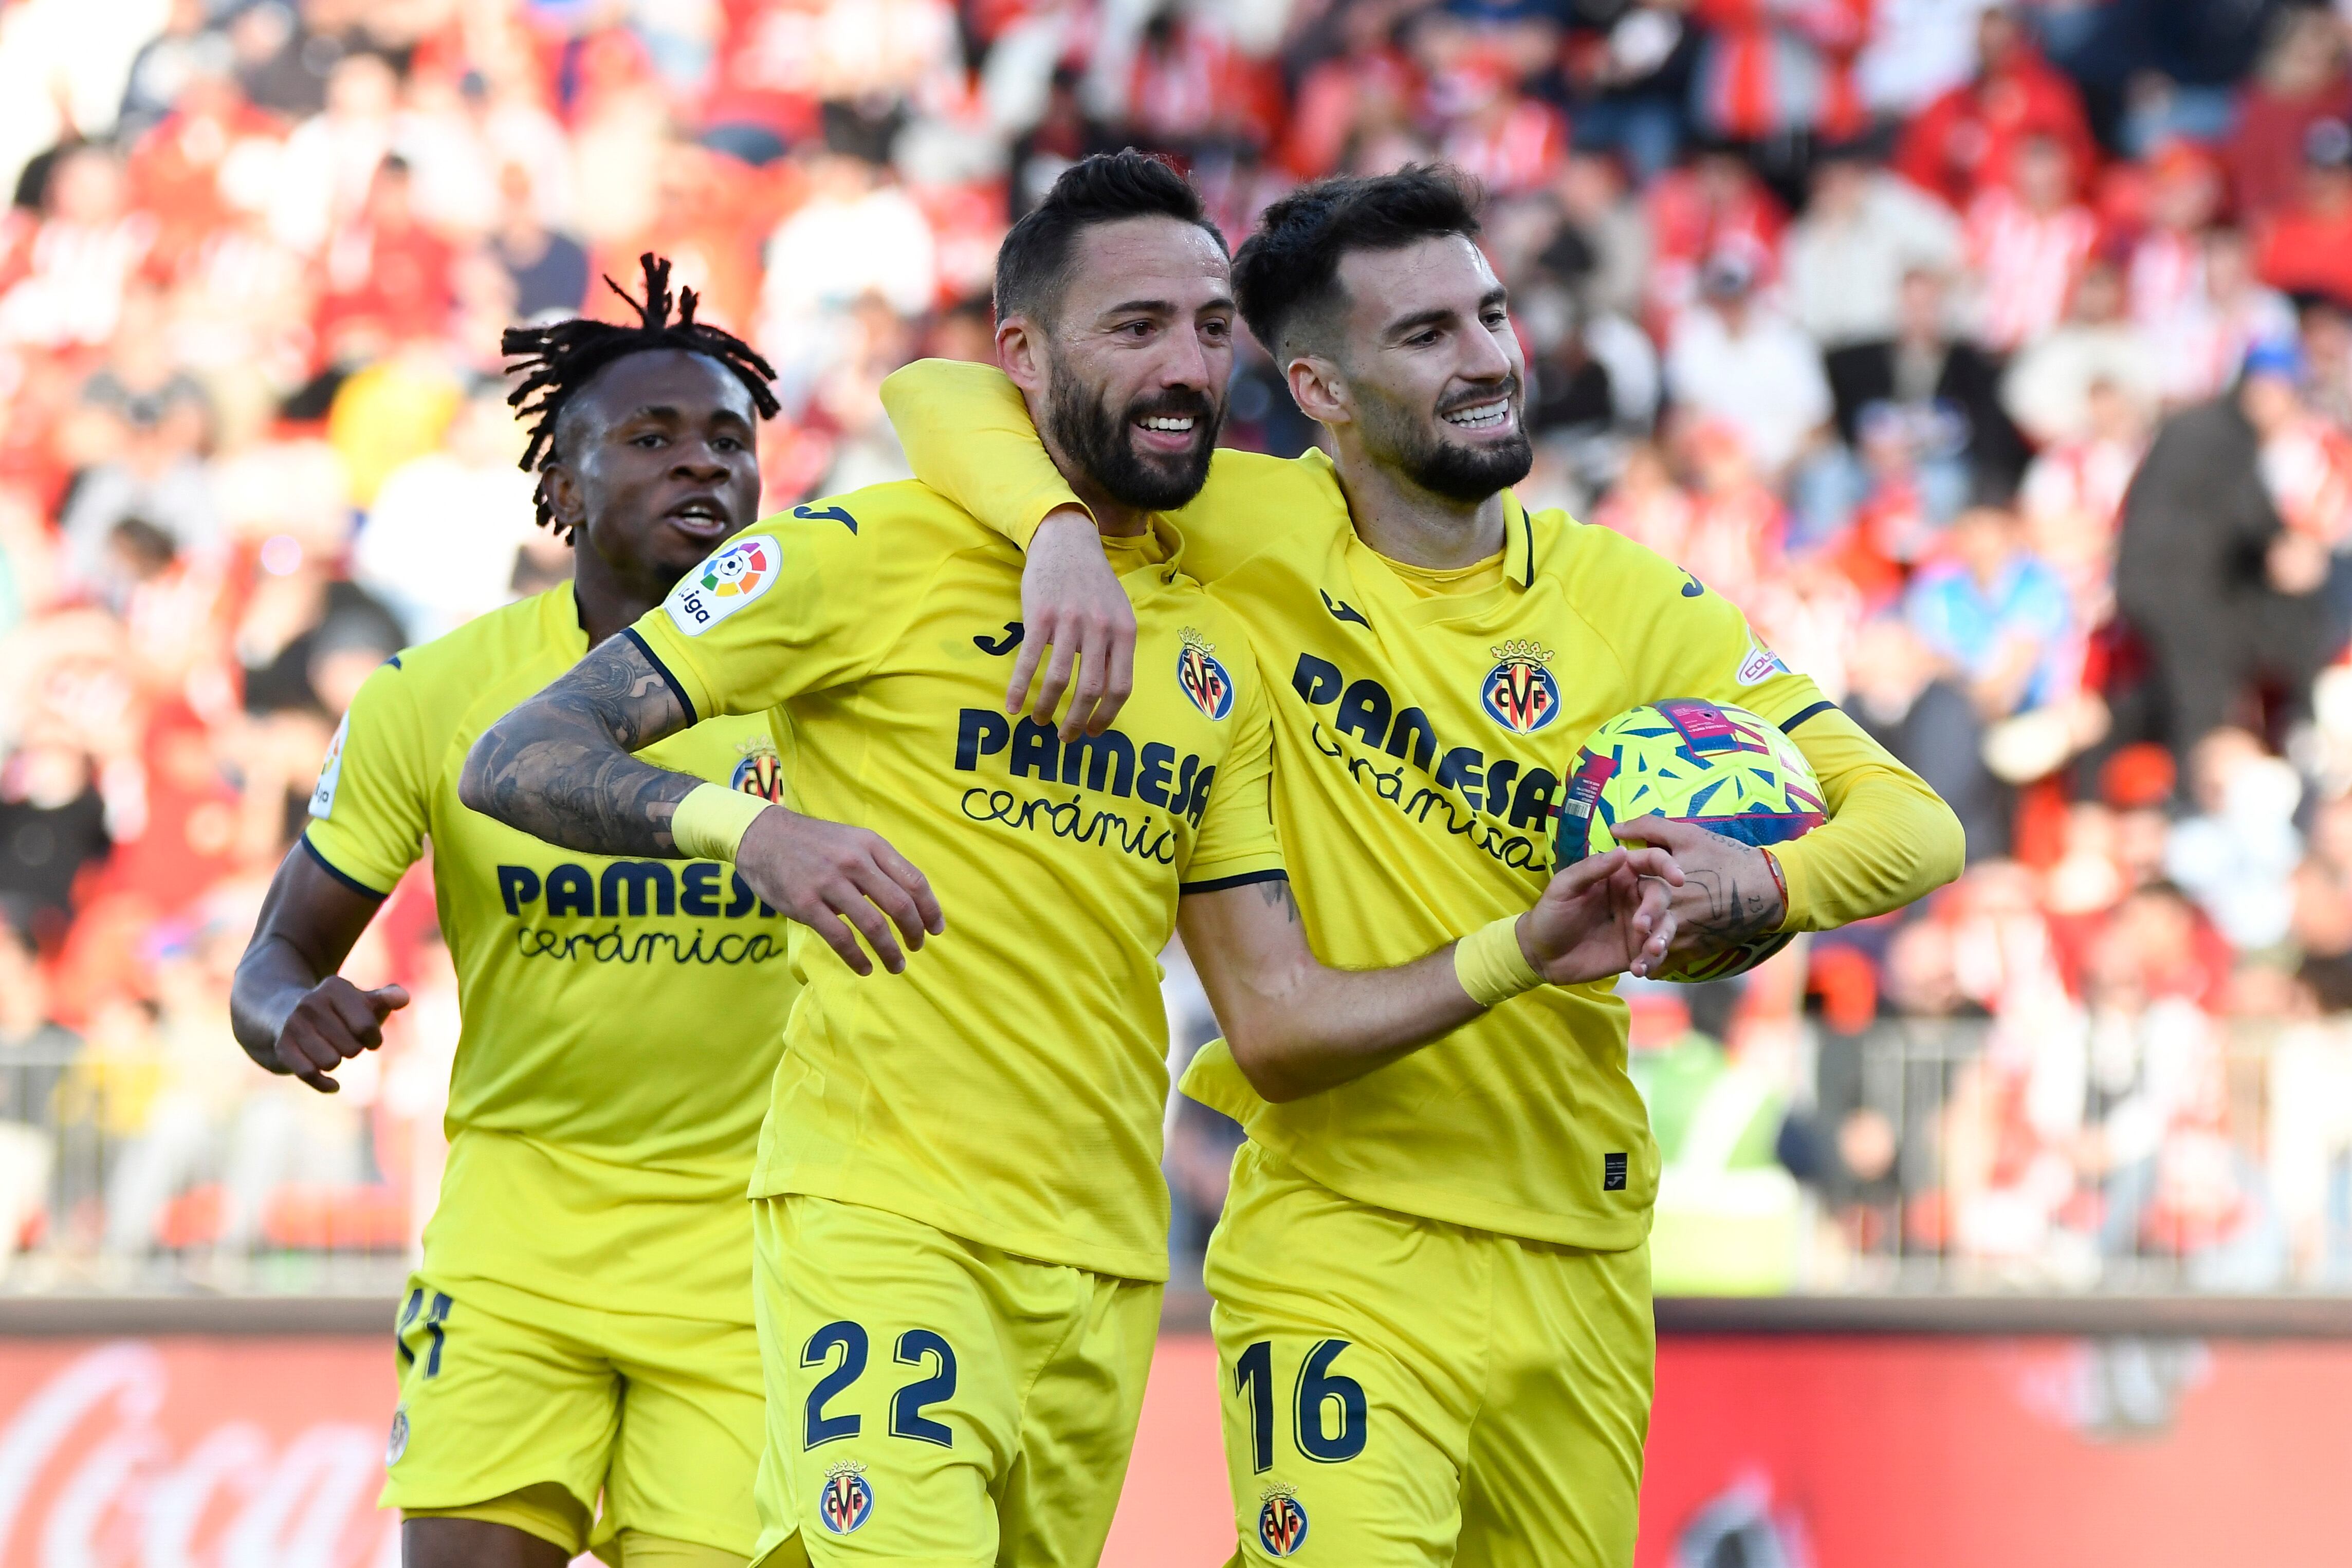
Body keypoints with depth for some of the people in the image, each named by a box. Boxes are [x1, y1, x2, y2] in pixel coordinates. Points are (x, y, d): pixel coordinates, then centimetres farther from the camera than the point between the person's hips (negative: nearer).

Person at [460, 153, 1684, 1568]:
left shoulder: (1222, 661, 17)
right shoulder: (868, 554, -2)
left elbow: (1280, 1028, 15)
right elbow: (516, 761, -7)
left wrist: (1526, 950, 0)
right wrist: (750, 829, -25)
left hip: (1108, 1266, 6)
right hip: (881, 1223, -6)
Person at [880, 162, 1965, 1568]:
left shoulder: (1637, 605, 1)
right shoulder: (1257, 538, -5)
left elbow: (1914, 818, -1)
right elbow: (944, 396, -7)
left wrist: (1756, 887, -23)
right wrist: (1062, 528, -29)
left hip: (1582, 1258, 4)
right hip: (1339, 1248, -4)